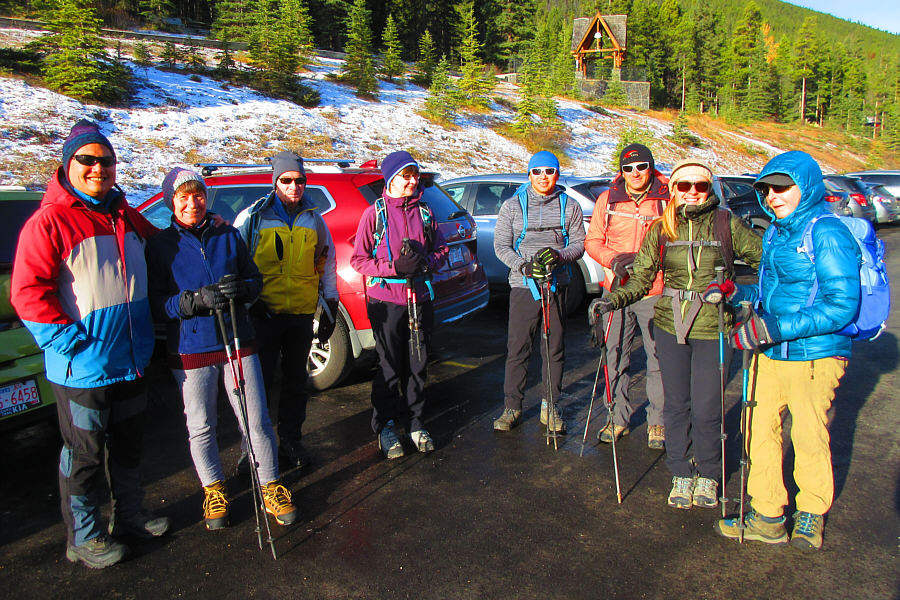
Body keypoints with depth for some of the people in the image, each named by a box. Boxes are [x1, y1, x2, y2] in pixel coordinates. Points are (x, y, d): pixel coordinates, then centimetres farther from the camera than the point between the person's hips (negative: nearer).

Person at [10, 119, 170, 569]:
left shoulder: (126, 217, 7)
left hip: (131, 362, 7)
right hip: (83, 369, -7)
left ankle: (129, 514, 38)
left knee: (128, 445, 20)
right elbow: (28, 293, -18)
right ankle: (83, 539, 24)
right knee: (84, 455, 8)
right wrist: (70, 342, -20)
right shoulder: (49, 221, -13)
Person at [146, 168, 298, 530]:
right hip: (190, 353, -1)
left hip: (238, 343, 2)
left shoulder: (229, 236, 7)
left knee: (257, 421, 4)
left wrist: (241, 288, -14)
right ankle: (214, 490, 32)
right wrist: (197, 299, -23)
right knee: (200, 428, 11)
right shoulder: (160, 246, -1)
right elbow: (156, 303, -6)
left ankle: (270, 488, 22)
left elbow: (256, 279, 9)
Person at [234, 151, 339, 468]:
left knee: (296, 379, 12)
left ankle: (291, 439, 26)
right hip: (263, 313, -3)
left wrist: (331, 306, 10)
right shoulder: (252, 217, -2)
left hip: (302, 313, 3)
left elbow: (327, 264, 14)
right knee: (261, 380, 1)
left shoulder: (314, 220, 8)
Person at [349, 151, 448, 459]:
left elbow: (441, 250, 15)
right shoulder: (375, 213, -2)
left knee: (417, 365, 10)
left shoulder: (424, 212, 9)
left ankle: (415, 423, 24)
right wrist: (394, 267, -17)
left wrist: (425, 262, -8)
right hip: (386, 301, -3)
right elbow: (358, 259, -3)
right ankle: (385, 427, 18)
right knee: (389, 367, 2)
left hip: (420, 298, 4)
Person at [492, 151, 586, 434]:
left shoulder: (570, 207, 8)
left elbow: (579, 243, 5)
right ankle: (512, 407, 11)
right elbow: (501, 245, 2)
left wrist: (559, 256, -16)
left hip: (557, 284, 1)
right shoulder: (513, 206, 6)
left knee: (555, 349, 6)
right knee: (517, 349, -1)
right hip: (523, 285, -1)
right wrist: (524, 265, -15)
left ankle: (550, 407, 18)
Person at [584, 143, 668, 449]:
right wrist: (613, 259, -9)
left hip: (655, 292, -2)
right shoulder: (607, 200, 7)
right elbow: (592, 241, 10)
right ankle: (619, 417, 23)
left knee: (658, 359, 2)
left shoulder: (668, 199, 0)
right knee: (616, 358, 9)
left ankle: (657, 422, 17)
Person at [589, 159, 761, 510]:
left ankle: (708, 476, 25)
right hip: (670, 326, 2)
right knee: (676, 405, 9)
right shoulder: (660, 230, 5)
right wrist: (613, 300, -11)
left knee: (706, 408, 0)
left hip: (713, 328, -2)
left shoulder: (728, 225, 0)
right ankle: (682, 476, 27)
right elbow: (641, 279, 4)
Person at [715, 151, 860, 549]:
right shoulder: (777, 233, 10)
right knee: (760, 430, 10)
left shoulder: (828, 235, -15)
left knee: (809, 439, 8)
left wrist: (778, 329, -24)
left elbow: (842, 306, -20)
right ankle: (767, 517, 25)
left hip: (813, 358, -7)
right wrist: (738, 293, 5)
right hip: (770, 355, 7)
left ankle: (812, 514, 32)